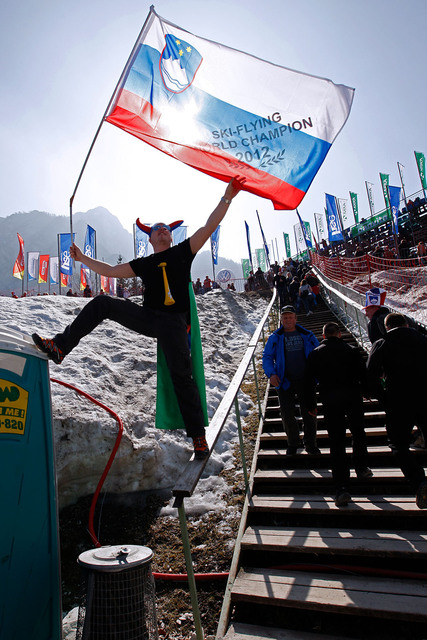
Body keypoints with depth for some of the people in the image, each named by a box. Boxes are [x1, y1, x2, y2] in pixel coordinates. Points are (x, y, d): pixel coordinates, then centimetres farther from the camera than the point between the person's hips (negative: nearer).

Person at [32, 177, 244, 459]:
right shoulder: (144, 264, 15)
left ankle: (198, 436, 5)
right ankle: (60, 347, 2)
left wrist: (227, 197, -8)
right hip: (147, 317, 4)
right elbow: (111, 270, 23)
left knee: (182, 376, -7)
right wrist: (83, 258, 23)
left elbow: (209, 227, -1)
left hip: (173, 322, -4)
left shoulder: (182, 252, 7)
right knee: (101, 304, -4)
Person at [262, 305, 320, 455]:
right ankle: (293, 443, 26)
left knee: (309, 413, 6)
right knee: (287, 414, 5)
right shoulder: (275, 338, 3)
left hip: (305, 381, 1)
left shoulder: (307, 336, 6)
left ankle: (310, 444, 24)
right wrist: (271, 374, -14)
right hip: (285, 381, 0)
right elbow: (267, 357, 2)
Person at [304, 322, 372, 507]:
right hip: (353, 395, 1)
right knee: (358, 432, 23)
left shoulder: (315, 354, 8)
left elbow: (309, 381, 5)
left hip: (330, 399, -1)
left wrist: (311, 405, 12)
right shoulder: (351, 350, 7)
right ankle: (362, 468, 36)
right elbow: (363, 373, 8)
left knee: (336, 442, 1)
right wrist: (366, 392, 26)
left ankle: (341, 488, -3)